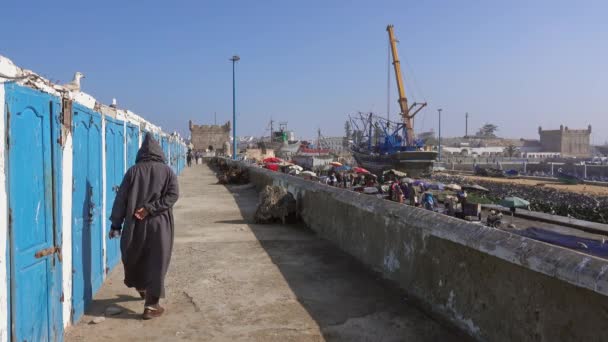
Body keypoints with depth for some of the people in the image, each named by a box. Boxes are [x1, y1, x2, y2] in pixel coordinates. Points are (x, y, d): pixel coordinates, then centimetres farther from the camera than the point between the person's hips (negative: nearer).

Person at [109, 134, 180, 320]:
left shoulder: (133, 171, 2)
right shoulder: (167, 171, 0)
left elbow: (121, 198, 0)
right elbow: (173, 195, -12)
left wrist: (116, 224, 3)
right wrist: (150, 208, -13)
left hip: (135, 224, 2)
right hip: (160, 224, -2)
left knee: (134, 258, 24)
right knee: (156, 264, 2)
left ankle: (141, 287, 46)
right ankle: (151, 305, 1)